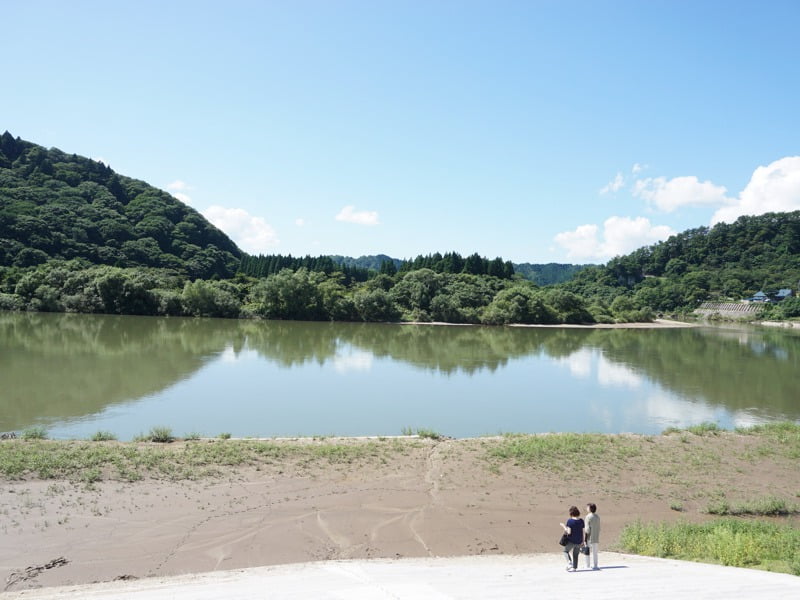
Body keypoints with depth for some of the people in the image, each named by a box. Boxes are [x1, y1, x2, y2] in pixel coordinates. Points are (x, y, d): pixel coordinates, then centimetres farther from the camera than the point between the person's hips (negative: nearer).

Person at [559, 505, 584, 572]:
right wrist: (582, 541, 13)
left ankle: (569, 563, -2)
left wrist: (563, 526, -4)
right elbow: (582, 531, 3)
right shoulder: (581, 521, -2)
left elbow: (569, 532, -19)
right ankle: (574, 567, 20)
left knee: (565, 551, 16)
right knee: (575, 554, 18)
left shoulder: (570, 521, -16)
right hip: (579, 541, 5)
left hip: (571, 541, -4)